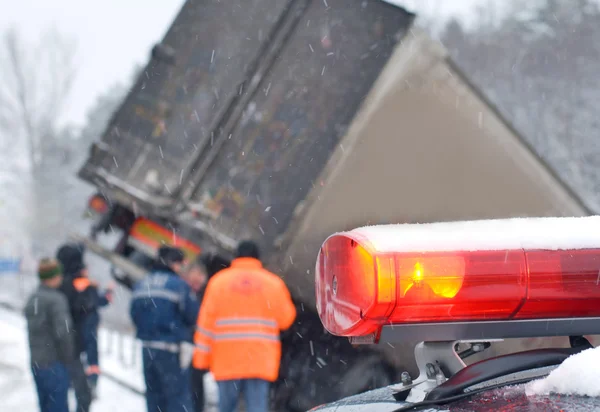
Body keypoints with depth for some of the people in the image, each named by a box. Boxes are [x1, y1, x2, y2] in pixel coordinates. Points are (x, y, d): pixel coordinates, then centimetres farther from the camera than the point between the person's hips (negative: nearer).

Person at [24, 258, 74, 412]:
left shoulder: (32, 299, 10)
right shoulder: (56, 300, -15)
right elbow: (62, 332, -21)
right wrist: (68, 357, -10)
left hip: (36, 363, 8)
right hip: (54, 363, -8)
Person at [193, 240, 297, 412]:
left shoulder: (218, 281, 4)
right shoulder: (273, 283, 4)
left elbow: (206, 322, 1)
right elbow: (285, 319, 7)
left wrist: (201, 357, 5)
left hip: (227, 361, 1)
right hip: (260, 360, 0)